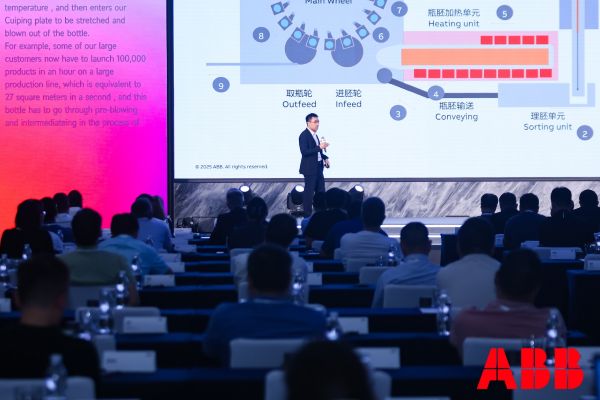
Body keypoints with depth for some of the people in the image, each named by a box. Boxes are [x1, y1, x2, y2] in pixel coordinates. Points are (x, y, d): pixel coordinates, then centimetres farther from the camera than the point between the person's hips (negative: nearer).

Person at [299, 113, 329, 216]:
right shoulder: (304, 135, -15)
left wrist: (325, 158, 7)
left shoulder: (314, 134, 11)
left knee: (321, 191, 11)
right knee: (309, 191, -2)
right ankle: (307, 214, 5)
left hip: (318, 167, 9)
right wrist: (319, 147, -28)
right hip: (310, 168, -9)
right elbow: (304, 152, -24)